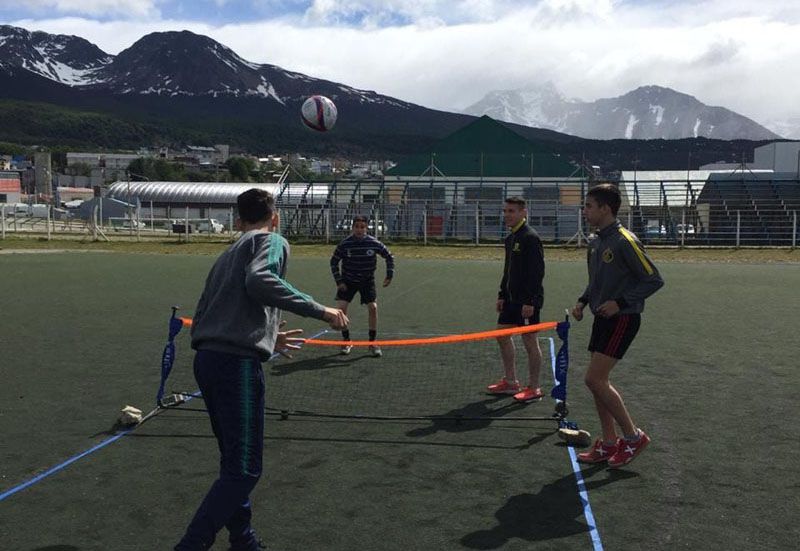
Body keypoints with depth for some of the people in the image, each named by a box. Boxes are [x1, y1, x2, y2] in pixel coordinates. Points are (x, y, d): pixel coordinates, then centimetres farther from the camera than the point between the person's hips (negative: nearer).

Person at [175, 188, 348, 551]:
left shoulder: (227, 255, 24)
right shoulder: (271, 241, 2)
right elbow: (259, 280, -21)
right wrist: (319, 310, -18)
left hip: (206, 358, 9)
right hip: (237, 362, -9)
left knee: (234, 462, 19)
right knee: (244, 469, -2)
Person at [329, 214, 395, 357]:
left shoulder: (374, 243, -14)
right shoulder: (344, 244, -15)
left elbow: (389, 257, 2)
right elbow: (334, 262, -1)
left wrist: (389, 275, -4)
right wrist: (339, 281, -6)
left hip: (367, 281, 0)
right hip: (348, 281, 0)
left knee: (373, 308, -13)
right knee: (340, 308, -13)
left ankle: (372, 343, 3)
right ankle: (346, 341, 8)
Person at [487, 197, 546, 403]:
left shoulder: (531, 237, -15)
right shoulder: (510, 238, 13)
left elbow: (537, 272, -20)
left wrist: (530, 301, -23)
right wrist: (502, 295, 17)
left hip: (527, 300, -10)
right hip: (512, 297, 10)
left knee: (529, 340, -2)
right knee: (502, 334, 14)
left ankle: (534, 388, 10)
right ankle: (510, 382, 26)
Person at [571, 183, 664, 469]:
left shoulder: (625, 241, -16)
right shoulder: (595, 242, 10)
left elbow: (654, 279, -15)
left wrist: (620, 302, -20)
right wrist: (583, 301, 7)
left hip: (622, 318, -9)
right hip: (603, 318, 9)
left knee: (594, 379, -12)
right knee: (598, 381, 9)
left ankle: (633, 436, 4)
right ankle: (609, 444, 19)